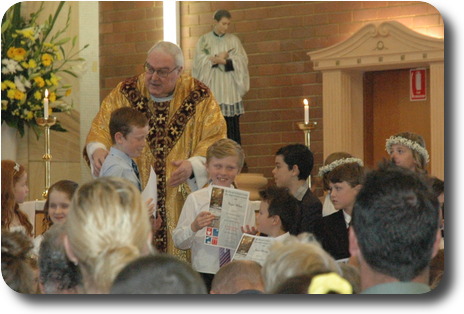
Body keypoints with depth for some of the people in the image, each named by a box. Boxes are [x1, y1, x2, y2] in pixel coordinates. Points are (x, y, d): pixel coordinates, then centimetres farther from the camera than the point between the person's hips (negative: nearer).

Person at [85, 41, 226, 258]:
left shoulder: (200, 98, 2)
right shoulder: (125, 93, 6)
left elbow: (215, 142, -2)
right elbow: (100, 128, 4)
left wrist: (193, 165, -21)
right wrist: (98, 150, -18)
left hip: (181, 200, -1)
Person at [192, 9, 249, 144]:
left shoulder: (233, 40, 9)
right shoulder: (204, 40, 7)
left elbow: (242, 60, -2)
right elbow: (200, 61, -3)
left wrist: (217, 60, -9)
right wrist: (219, 58, -9)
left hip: (229, 89, 1)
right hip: (211, 87, -1)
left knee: (231, 123, -3)